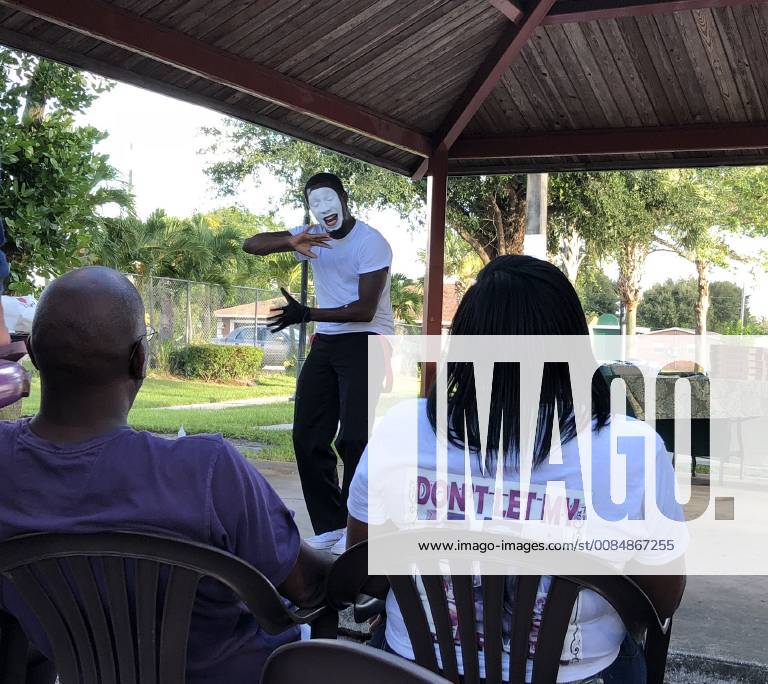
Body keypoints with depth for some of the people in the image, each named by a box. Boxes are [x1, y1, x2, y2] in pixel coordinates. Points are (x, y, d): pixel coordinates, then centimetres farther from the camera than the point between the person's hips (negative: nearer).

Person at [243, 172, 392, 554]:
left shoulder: (372, 243, -13)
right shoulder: (313, 235, 5)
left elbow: (365, 310, -20)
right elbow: (251, 245, -2)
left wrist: (306, 315, -27)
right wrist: (291, 242, -22)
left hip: (365, 341, -7)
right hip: (325, 342, 7)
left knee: (352, 437, -16)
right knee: (307, 436, 3)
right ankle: (330, 526, 11)